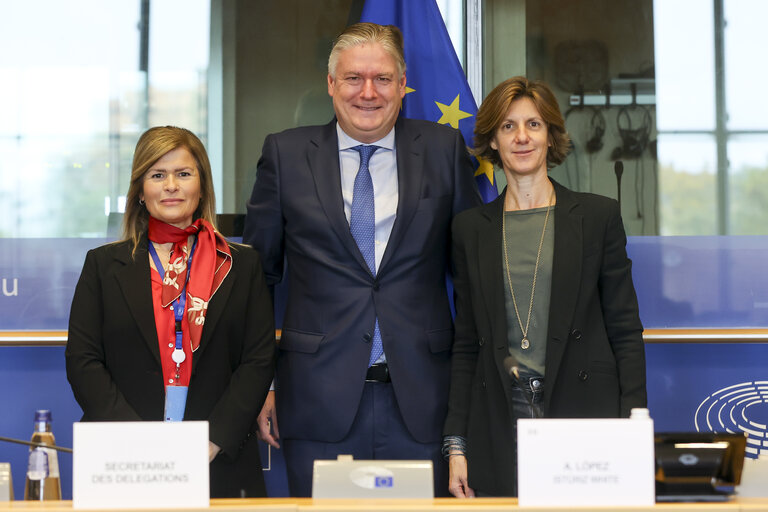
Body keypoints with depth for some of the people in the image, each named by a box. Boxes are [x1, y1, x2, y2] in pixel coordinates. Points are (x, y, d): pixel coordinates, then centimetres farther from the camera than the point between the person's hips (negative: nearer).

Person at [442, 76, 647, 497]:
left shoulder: (598, 217, 4)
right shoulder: (470, 229, 10)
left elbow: (626, 331, 3)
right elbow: (466, 342, 11)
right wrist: (455, 444, 5)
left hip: (583, 415, -1)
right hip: (498, 425, 2)